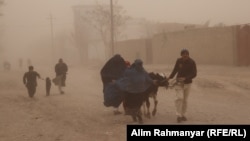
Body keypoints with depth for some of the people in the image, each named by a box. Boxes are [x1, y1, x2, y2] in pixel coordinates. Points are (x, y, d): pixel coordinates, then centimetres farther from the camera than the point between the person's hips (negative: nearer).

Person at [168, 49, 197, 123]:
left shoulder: (192, 62, -11)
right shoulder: (179, 61, -5)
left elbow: (194, 74, -14)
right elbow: (175, 70, 10)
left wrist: (185, 78, -26)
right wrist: (170, 77, 4)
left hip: (187, 83, 0)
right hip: (179, 82, 0)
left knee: (185, 100, 8)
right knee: (180, 98, -16)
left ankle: (183, 115, 21)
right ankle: (178, 115, -11)